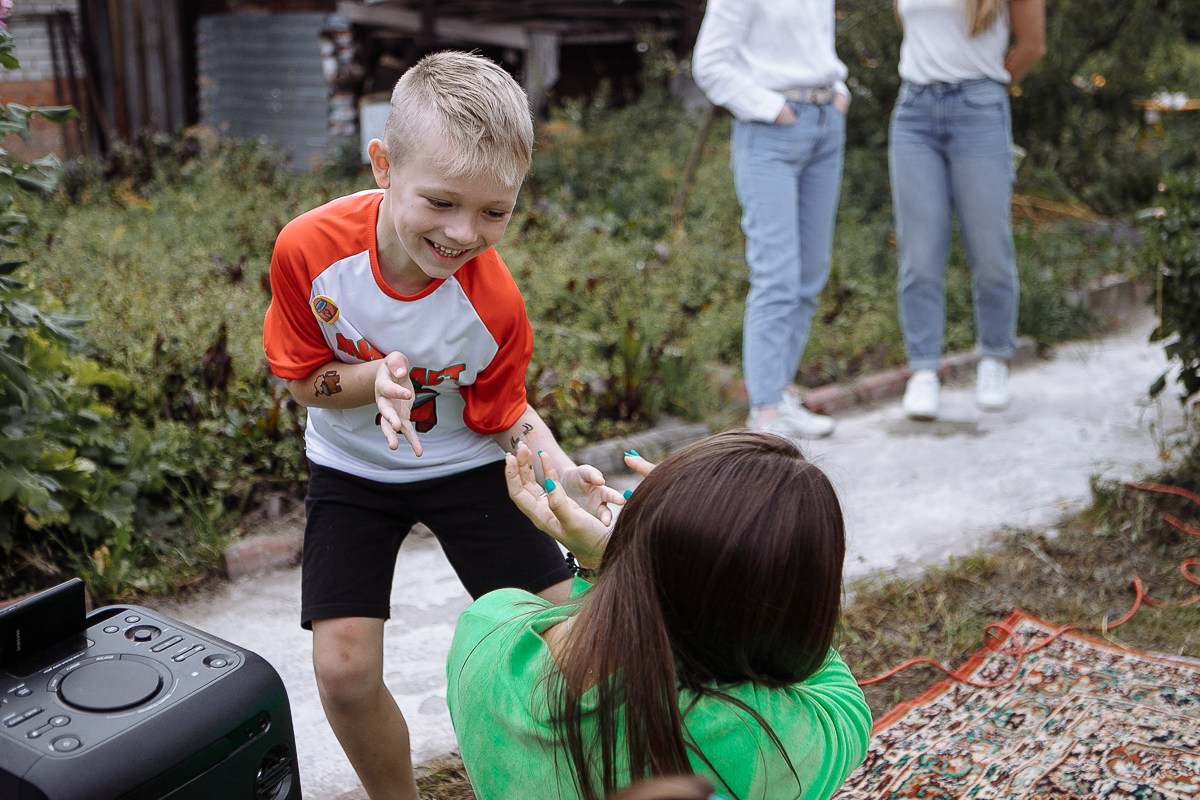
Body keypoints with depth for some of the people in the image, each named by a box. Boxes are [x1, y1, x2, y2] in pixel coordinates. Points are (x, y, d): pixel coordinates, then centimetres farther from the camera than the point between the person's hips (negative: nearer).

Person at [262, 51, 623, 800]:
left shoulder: (495, 303, -27)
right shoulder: (310, 248, -25)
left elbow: (503, 413, -10)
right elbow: (303, 379, -10)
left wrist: (563, 472, -30)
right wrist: (375, 378, -32)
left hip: (466, 465, 0)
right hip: (353, 468, 1)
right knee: (344, 669, -9)